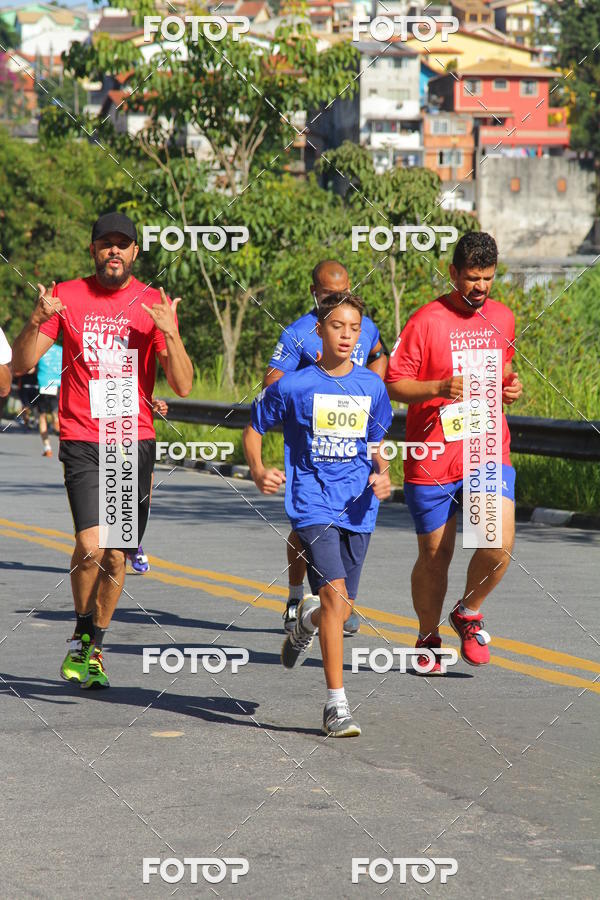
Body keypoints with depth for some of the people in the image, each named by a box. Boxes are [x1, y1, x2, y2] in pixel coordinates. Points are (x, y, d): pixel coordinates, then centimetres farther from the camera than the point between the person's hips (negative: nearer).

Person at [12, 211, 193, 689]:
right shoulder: (68, 297, 3)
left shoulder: (155, 305, 3)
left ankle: (94, 649, 25)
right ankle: (82, 635, 6)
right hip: (83, 443, -1)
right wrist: (37, 322, -18)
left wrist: (170, 333, -19)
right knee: (91, 545, -18)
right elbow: (23, 364, 1)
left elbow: (183, 386, -2)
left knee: (116, 557, 4)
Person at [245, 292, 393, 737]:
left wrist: (382, 475, 0)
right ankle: (336, 705, -16)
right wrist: (258, 472, -10)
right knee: (334, 592, -20)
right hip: (312, 503, -4)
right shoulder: (294, 386, -4)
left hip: (358, 507, 4)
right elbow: (254, 429, 8)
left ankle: (307, 620, 47)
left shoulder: (372, 387, 6)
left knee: (342, 608, 7)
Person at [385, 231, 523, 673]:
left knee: (500, 543, -17)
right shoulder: (427, 321, -6)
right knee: (435, 555, 6)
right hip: (433, 458, -3)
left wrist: (511, 387, 3)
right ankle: (428, 638, 28)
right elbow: (394, 384, -6)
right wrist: (439, 388, -22)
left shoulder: (503, 318, 9)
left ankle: (469, 613, 10)